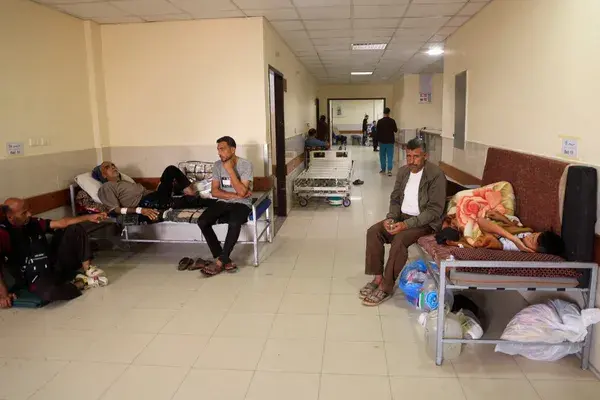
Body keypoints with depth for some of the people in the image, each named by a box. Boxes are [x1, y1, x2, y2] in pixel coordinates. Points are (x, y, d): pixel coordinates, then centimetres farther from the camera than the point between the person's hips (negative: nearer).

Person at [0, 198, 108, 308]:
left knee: (75, 229, 0)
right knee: (49, 293, -41)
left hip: (55, 263, 7)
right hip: (36, 278, -7)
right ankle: (80, 282, -12)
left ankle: (87, 269, -9)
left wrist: (88, 217, -4)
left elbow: (61, 223, 4)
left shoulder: (32, 222, 4)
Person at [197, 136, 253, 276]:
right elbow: (214, 191, 0)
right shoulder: (217, 165, 4)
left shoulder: (245, 165, -11)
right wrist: (234, 195, -13)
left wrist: (230, 170, -21)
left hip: (241, 204, -5)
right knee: (202, 221, -22)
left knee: (234, 223, -38)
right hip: (223, 203, 5)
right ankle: (225, 261, -16)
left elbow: (242, 192, -20)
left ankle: (220, 261, -21)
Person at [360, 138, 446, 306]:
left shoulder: (436, 175, -17)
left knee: (399, 240, -32)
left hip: (425, 221, -6)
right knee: (373, 231, -15)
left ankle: (386, 287, -18)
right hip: (402, 216, 7)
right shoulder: (403, 171, 4)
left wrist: (406, 224, -27)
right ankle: (378, 278, -7)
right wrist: (390, 218, -10)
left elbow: (435, 210, -20)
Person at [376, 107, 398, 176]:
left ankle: (383, 169, 18)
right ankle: (389, 170, -8)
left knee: (382, 156, 12)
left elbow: (378, 131, 0)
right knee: (390, 156, 1)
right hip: (390, 141, -1)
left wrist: (378, 140, 12)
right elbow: (395, 130, 1)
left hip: (382, 141, 1)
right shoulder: (392, 121, -8)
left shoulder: (379, 121, -6)